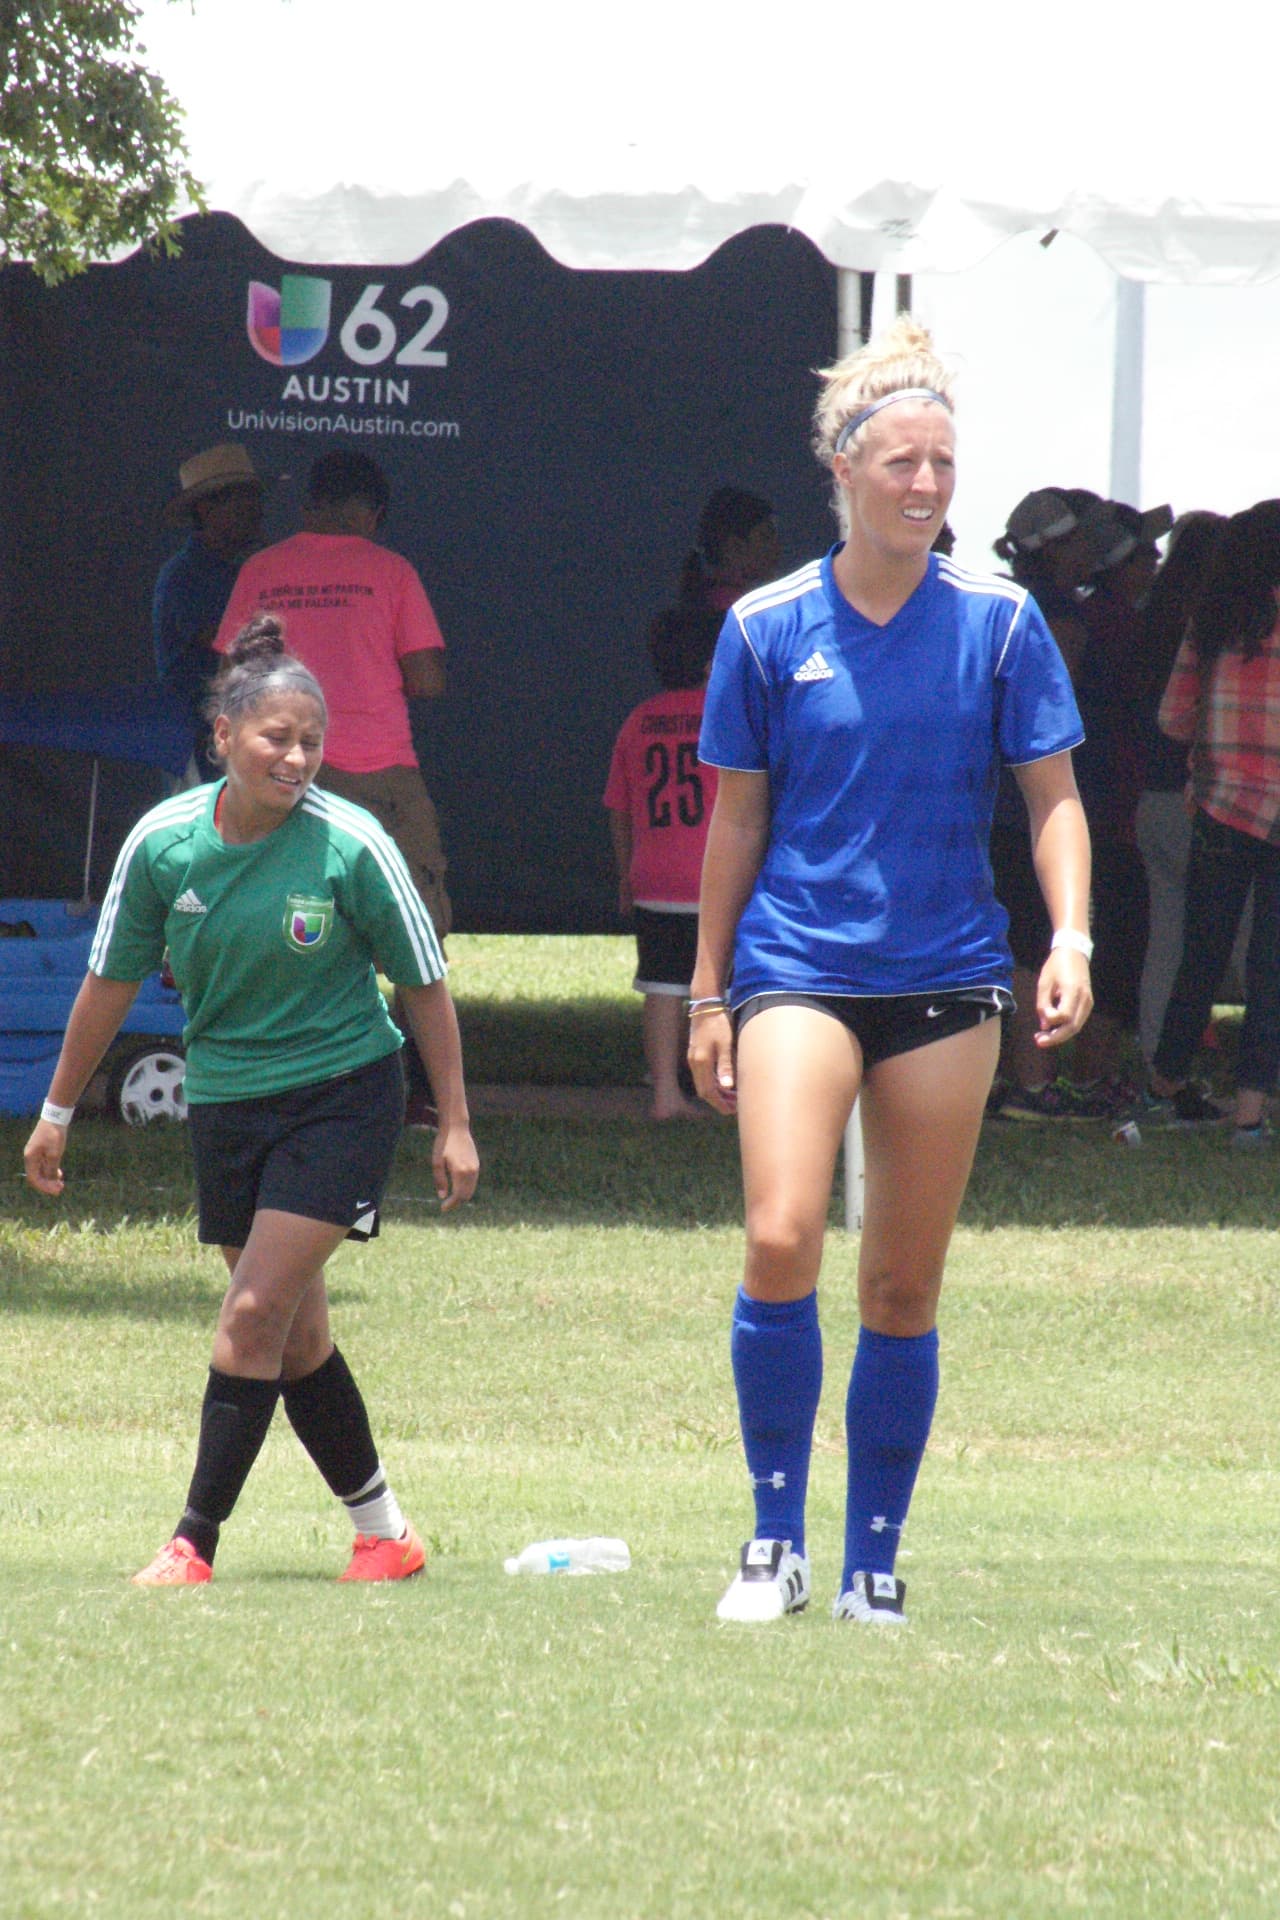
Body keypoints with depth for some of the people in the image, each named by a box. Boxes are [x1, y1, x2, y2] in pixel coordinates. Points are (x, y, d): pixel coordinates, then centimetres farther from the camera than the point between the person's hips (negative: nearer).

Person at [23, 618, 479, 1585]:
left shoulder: (351, 845, -15)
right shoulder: (162, 842, -7)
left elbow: (425, 986, -4)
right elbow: (111, 981, 6)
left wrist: (455, 1124, -3)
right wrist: (57, 1113, 12)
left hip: (342, 1096, -4)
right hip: (226, 1102, 4)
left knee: (256, 1313, -14)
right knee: (295, 1335, 8)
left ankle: (195, 1541, -11)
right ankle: (383, 1531, 21)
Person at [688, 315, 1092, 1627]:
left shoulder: (997, 623, 1)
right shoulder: (767, 630, 1)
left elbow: (1053, 797, 4)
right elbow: (737, 819, 8)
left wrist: (1071, 938, -11)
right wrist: (707, 996, 9)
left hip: (945, 978, 1)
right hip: (798, 967, -1)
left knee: (904, 1287, 4)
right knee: (781, 1241, -19)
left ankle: (874, 1560, 15)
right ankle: (775, 1542, -9)